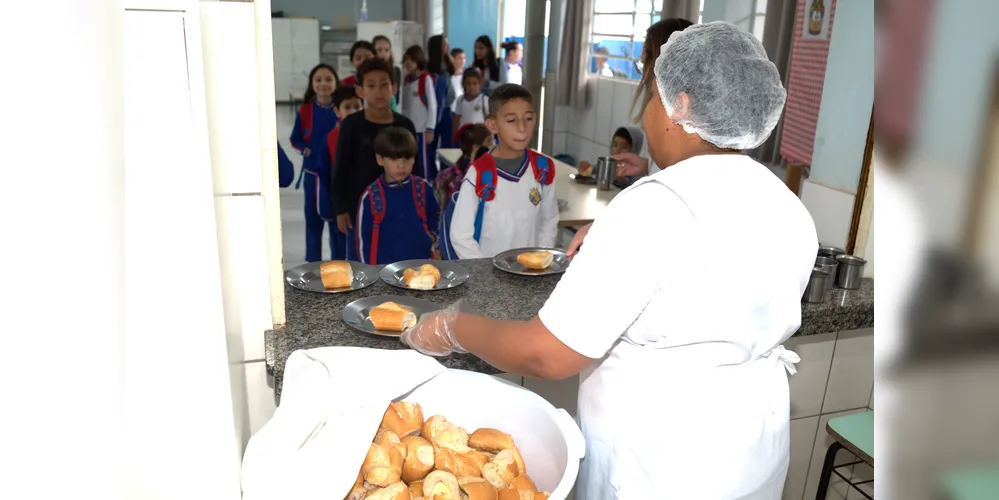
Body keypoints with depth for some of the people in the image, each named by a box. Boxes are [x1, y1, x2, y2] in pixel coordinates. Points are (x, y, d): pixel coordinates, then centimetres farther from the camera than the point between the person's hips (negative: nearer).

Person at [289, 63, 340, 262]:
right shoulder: (305, 110, -3)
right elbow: (295, 139, 5)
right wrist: (305, 149, -14)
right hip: (312, 172, 1)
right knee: (313, 216, 9)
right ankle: (313, 261, 24)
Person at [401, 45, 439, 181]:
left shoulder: (426, 79, -6)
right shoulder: (406, 79, 12)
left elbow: (432, 106, -8)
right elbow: (404, 106, 15)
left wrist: (430, 129, -12)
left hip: (422, 129, -6)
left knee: (425, 163, -3)